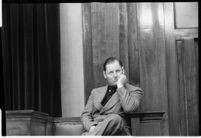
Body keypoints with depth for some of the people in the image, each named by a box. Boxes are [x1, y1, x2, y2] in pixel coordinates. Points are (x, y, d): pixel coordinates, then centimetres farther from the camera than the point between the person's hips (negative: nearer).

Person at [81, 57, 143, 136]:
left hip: (118, 132, -2)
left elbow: (128, 108, -9)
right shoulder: (95, 92, 27)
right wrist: (92, 127, -6)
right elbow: (85, 115, 17)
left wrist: (120, 85, 1)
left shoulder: (134, 91, 13)